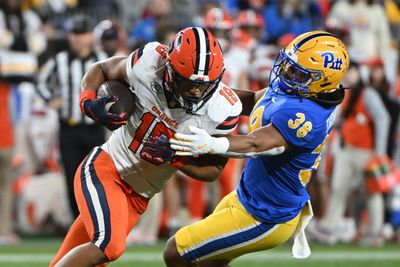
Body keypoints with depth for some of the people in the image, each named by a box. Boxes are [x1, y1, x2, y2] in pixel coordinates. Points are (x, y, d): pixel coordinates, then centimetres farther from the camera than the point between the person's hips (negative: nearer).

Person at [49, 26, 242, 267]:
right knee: (109, 246, -25)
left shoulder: (221, 112, -18)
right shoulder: (148, 65, -19)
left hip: (138, 195, 3)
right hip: (105, 168, -3)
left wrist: (172, 158, -23)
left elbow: (213, 169, -5)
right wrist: (88, 102, -18)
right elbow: (101, 69, 2)